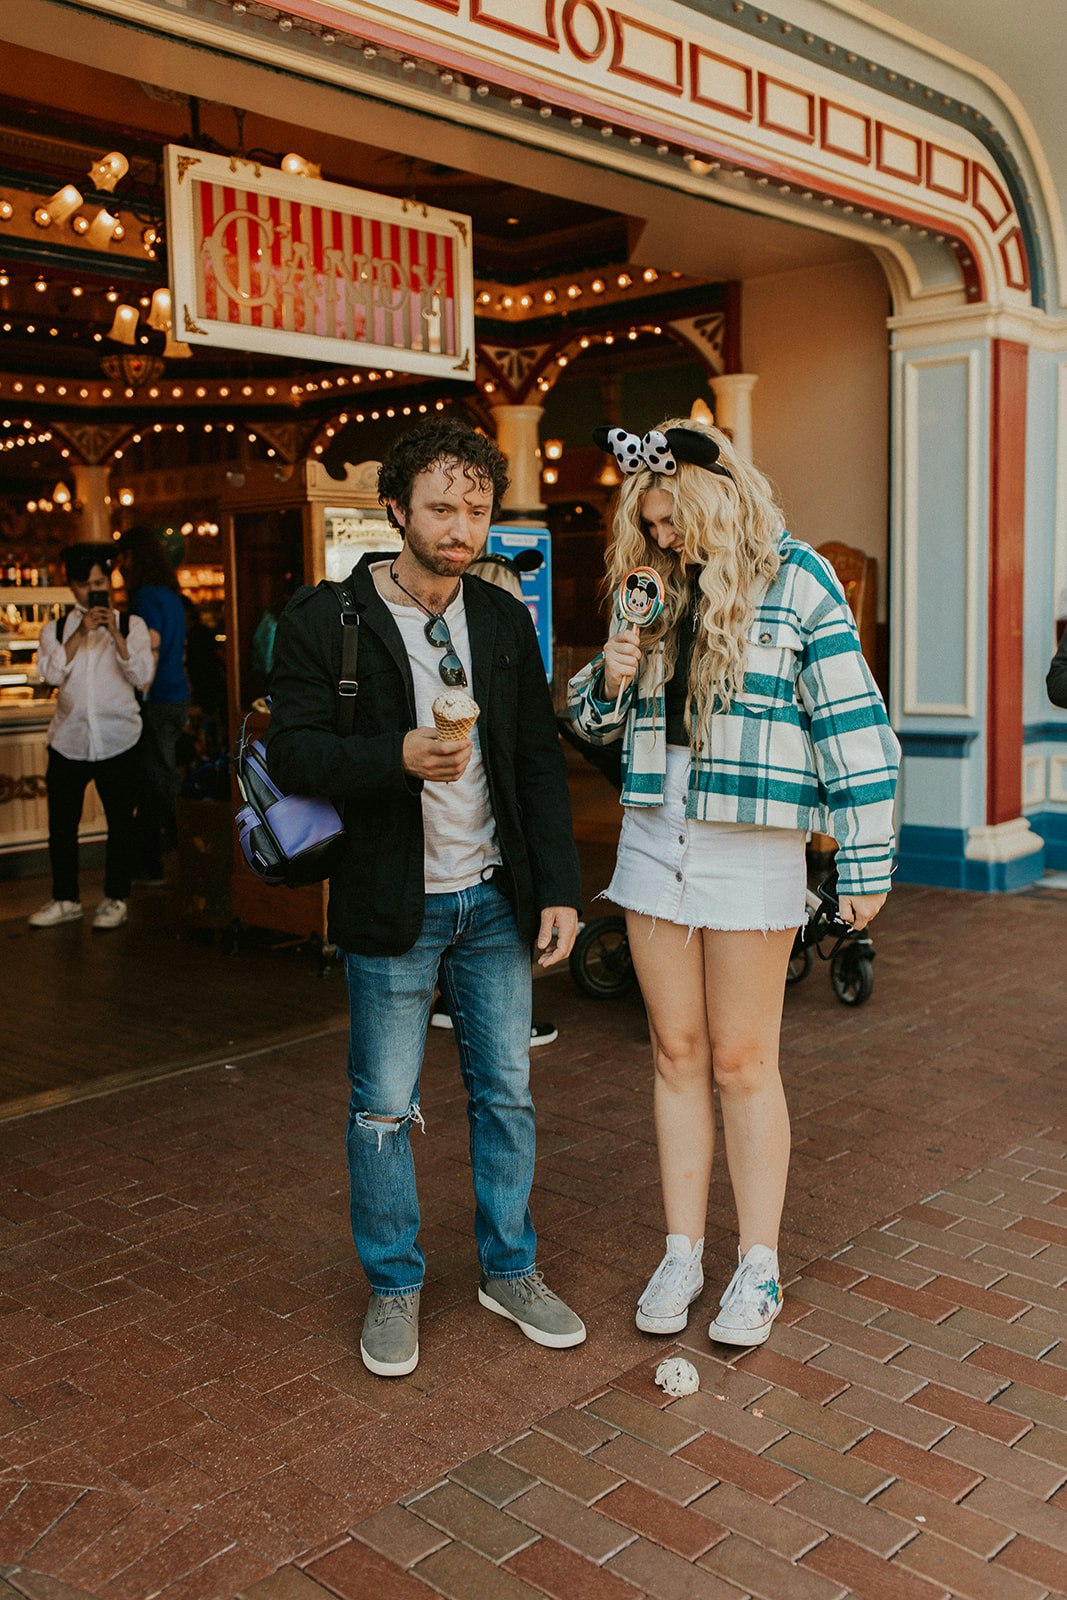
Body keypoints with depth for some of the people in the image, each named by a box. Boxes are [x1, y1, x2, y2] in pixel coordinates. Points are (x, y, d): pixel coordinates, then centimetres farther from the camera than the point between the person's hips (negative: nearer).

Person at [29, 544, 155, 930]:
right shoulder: (56, 629, 8)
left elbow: (142, 676, -9)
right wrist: (81, 632, -14)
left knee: (120, 822, 4)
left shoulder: (132, 625, 3)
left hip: (117, 740, -2)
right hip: (68, 739, 2)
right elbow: (51, 673, -8)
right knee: (61, 823, 7)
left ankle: (116, 899, 17)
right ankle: (65, 899, 21)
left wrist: (115, 633, -16)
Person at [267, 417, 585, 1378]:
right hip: (393, 905, -4)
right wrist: (397, 757, -27)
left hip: (496, 899, 4)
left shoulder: (507, 621, 6)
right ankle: (394, 1288, 26)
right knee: (384, 1108, 6)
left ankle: (510, 1270, 30)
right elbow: (292, 752, -10)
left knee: (507, 1092, 12)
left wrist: (558, 888, 1)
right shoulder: (325, 619, -7)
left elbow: (540, 764, 8)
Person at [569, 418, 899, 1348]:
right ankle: (683, 1254, 22)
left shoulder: (795, 582, -6)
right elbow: (601, 723, 19)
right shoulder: (653, 592, 11)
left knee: (743, 1062, 3)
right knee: (677, 1054, 10)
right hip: (654, 842, 5)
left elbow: (853, 723, -7)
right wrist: (609, 680, -4)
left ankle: (759, 1269, 18)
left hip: (751, 850, -5)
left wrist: (866, 860, -9)